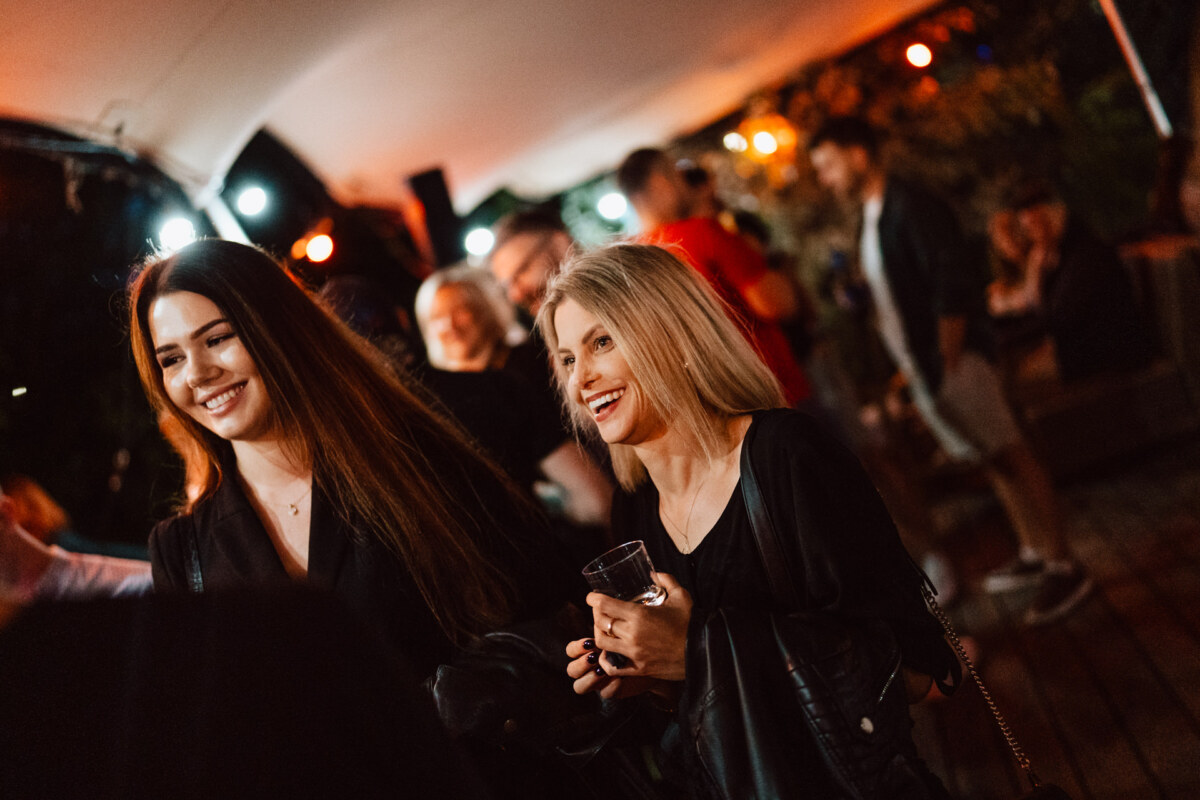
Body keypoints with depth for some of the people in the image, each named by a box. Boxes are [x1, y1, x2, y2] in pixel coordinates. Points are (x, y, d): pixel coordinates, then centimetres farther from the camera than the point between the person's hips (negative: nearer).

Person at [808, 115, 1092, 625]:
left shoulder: (911, 209, -16)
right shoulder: (871, 219, 12)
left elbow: (954, 288, -20)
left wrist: (948, 362, -18)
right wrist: (908, 366, 12)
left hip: (952, 362, -9)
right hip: (920, 369, 9)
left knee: (1009, 456, -3)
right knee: (990, 461, 16)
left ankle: (1062, 568, 3)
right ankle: (1034, 554, 27)